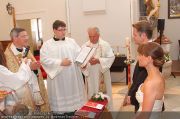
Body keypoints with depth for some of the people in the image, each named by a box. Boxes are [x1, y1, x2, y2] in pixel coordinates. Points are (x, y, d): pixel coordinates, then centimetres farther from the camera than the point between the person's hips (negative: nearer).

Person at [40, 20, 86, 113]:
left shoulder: (71, 41, 10)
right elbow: (44, 59, -9)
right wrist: (60, 62, -16)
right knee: (59, 104, 5)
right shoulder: (47, 44, 1)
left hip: (72, 77, 3)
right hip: (57, 78, -3)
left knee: (73, 97, 12)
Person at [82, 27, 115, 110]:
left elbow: (111, 57, -10)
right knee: (91, 95, 11)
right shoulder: (85, 46, 2)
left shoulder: (105, 45, -4)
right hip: (90, 75, 2)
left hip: (102, 75, -2)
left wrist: (98, 60, -20)